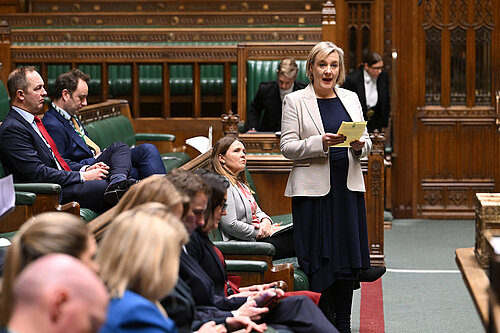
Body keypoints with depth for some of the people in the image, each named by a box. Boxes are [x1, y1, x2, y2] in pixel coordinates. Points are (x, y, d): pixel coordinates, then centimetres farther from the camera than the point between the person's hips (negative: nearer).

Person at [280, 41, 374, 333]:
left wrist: (360, 145, -7)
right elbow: (287, 147, -6)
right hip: (313, 187, -4)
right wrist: (321, 143, -20)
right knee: (319, 257, -3)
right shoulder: (295, 101, 0)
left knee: (347, 254, 5)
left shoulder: (351, 98, 13)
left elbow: (367, 142, 16)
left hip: (348, 186, 4)